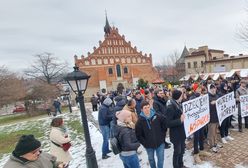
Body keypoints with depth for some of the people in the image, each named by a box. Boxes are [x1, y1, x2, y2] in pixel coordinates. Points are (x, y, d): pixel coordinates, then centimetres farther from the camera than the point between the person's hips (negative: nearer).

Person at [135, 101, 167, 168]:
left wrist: (162, 136, 0)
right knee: (151, 159, 21)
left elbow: (164, 125, 1)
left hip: (160, 142, 0)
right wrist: (144, 143, -11)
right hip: (149, 145, 0)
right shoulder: (140, 120, -15)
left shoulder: (157, 116, -13)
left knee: (161, 158, 11)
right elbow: (138, 135, -9)